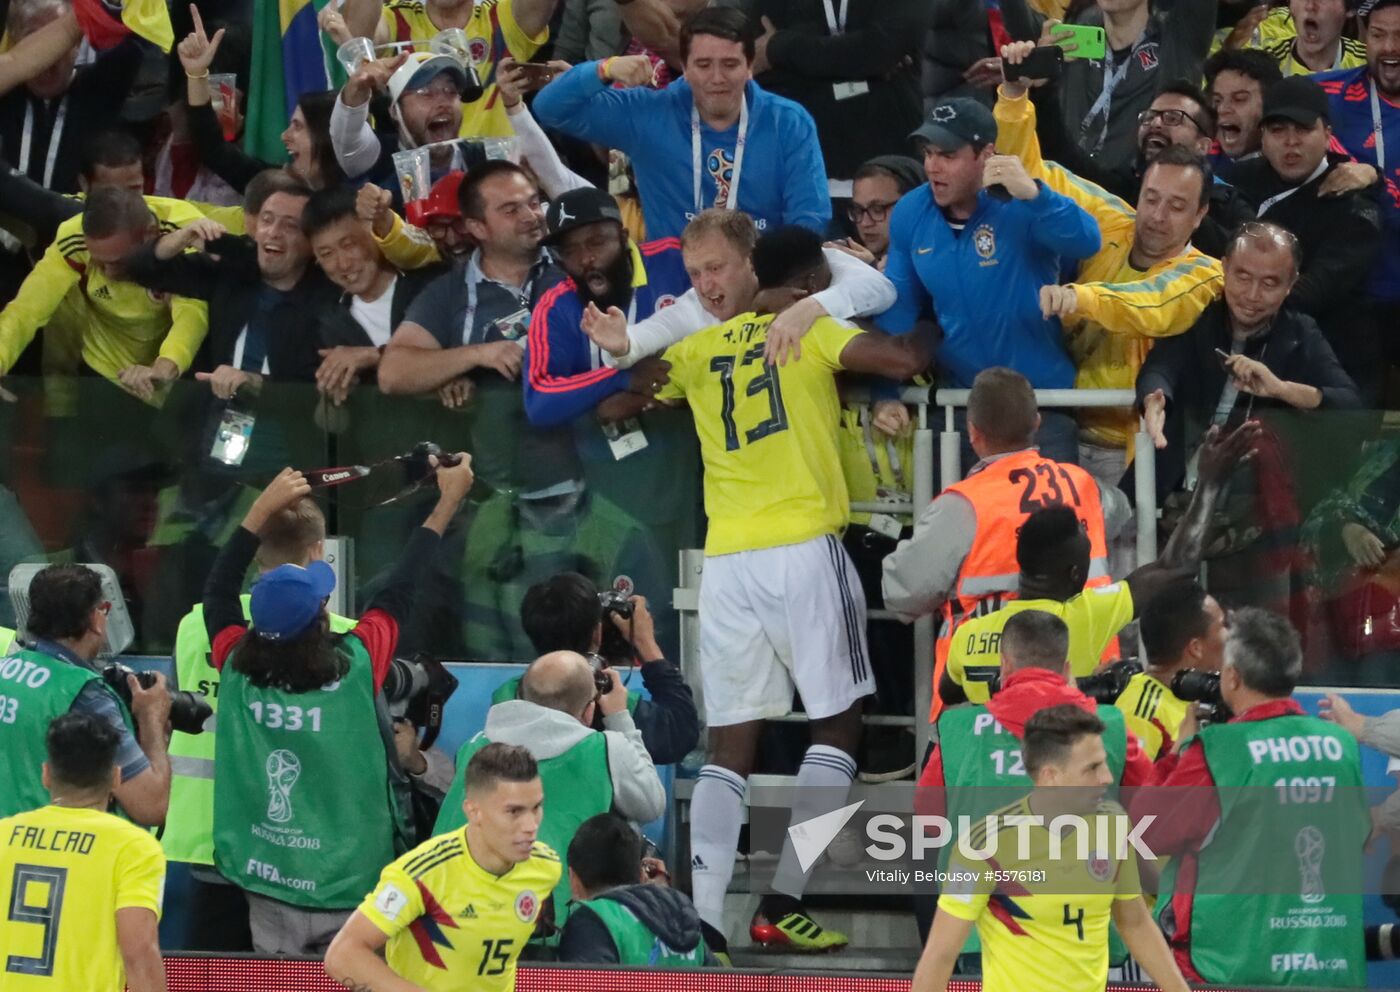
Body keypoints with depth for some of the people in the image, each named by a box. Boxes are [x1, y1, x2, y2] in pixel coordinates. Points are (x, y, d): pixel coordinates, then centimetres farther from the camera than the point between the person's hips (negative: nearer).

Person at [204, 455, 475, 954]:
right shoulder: (355, 669, -15)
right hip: (348, 891, -3)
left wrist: (262, 510, 19)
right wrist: (448, 501, 12)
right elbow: (399, 591, -1)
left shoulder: (237, 670, -8)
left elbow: (218, 590, 11)